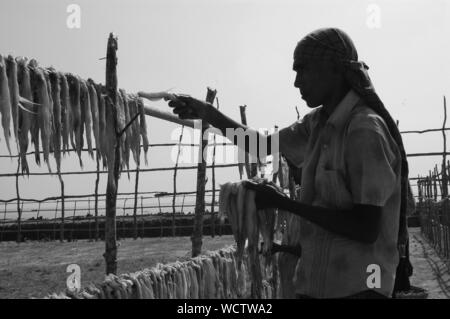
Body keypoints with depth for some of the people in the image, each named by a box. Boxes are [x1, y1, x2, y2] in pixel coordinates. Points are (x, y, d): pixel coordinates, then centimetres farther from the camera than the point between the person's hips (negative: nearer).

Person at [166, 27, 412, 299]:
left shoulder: (366, 131, -16)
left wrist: (283, 202, -17)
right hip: (314, 284, 8)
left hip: (357, 286, -8)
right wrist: (208, 114, 10)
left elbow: (367, 230, -20)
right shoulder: (319, 123, 8)